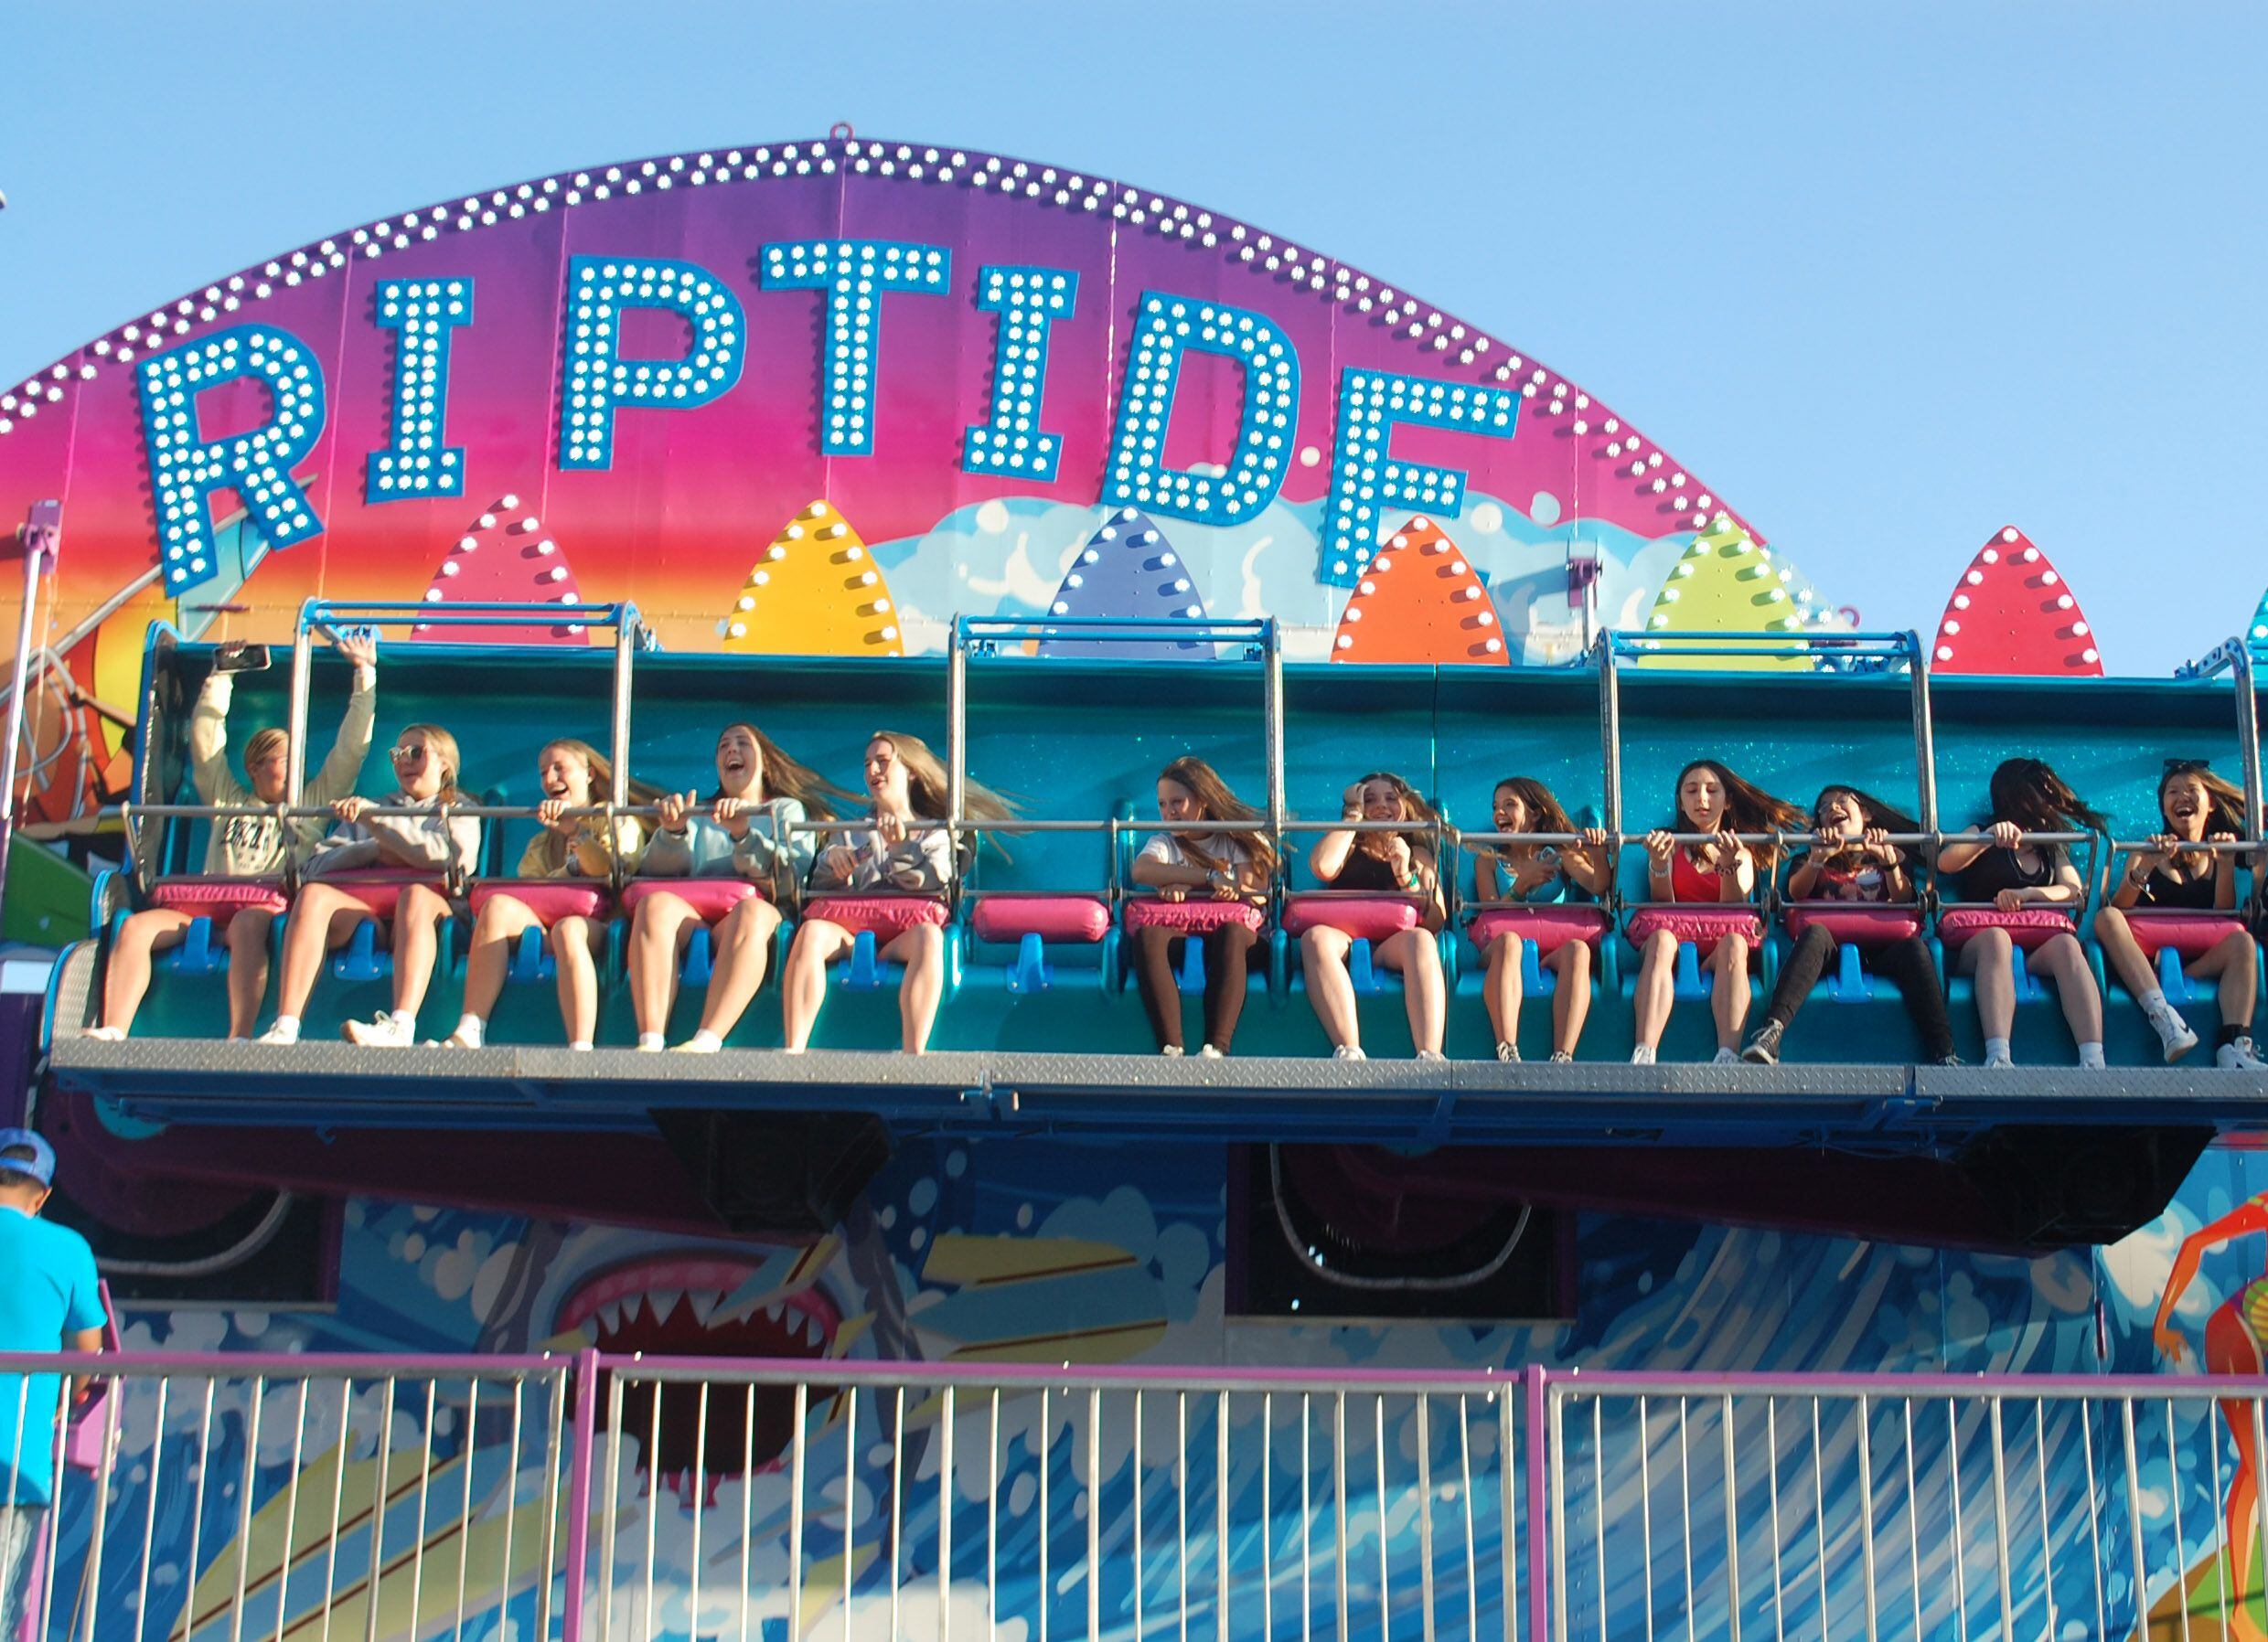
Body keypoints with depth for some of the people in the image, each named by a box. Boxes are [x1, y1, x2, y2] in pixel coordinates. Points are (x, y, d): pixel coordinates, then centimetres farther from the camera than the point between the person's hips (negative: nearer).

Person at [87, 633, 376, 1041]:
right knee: (136, 926, -24)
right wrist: (220, 675, 27)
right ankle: (111, 1034, -35)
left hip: (269, 903, -3)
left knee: (248, 923, -40)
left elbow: (352, 748, 24)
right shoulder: (228, 799, 31)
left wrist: (365, 675, 23)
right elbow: (205, 739, 28)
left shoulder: (314, 804, 27)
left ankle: (240, 1040, -50)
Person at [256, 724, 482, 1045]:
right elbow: (317, 866, 20)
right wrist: (376, 850, 3)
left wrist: (373, 819, -4)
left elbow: (440, 854, 0)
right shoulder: (372, 808, 35)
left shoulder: (458, 811, 26)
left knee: (415, 895, -39)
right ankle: (285, 1028, -45)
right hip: (362, 911, 3)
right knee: (313, 894, -29)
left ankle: (401, 1026, -58)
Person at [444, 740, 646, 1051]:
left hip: (596, 927, -4)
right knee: (499, 905, -27)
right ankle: (468, 1035, -40)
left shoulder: (621, 824, 19)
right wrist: (568, 873, -1)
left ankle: (581, 1050, -55)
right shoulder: (541, 845, 32)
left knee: (568, 928, -39)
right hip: (540, 928, 4)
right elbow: (525, 890, 15)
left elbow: (608, 872, -2)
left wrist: (574, 830, -15)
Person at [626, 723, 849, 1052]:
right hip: (691, 919, 2)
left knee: (752, 912, -38)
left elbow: (791, 874, 2)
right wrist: (672, 833, -10)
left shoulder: (786, 810, 25)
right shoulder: (697, 811, 32)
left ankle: (705, 1042, -52)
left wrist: (743, 834, -14)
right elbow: (656, 868, 12)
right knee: (656, 904, -32)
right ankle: (649, 1043, -48)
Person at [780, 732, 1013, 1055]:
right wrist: (830, 859, 0)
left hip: (908, 924, -2)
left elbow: (931, 882, 4)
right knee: (810, 932, -35)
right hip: (851, 923, 2)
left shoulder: (935, 834, 25)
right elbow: (820, 888, 21)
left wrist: (900, 849, -11)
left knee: (929, 938, -39)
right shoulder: (851, 832, 33)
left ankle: (913, 1056, -54)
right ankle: (794, 1053, -49)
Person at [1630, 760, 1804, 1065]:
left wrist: (1729, 864, -18)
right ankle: (1643, 1057, -55)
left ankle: (1728, 1055, -54)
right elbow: (1662, 905, -1)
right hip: (1675, 936, -1)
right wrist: (1658, 862, -19)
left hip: (1720, 945, 1)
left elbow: (1733, 908, -2)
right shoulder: (1670, 844, 13)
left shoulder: (1741, 850, 15)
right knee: (1660, 938, -36)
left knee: (1733, 943, -35)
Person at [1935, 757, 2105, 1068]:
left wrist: (2025, 894, -11)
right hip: (1981, 944, -2)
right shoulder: (1984, 838, 17)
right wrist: (1990, 836, -22)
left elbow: (2074, 892, 8)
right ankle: (1998, 1057, -57)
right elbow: (1945, 863, -5)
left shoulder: (2052, 846, 27)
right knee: (1996, 937, -39)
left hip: (2041, 943, 2)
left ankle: (2093, 1060, -52)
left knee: (2066, 944, -34)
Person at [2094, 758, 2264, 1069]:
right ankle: (2162, 1016, -47)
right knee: (2106, 917, -27)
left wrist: (2226, 865, -9)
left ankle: (2234, 1045, -46)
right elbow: (2117, 910, -4)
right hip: (2145, 963, -1)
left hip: (2202, 963, 1)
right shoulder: (2150, 852, 12)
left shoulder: (2218, 853, 16)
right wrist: (2144, 867, -19)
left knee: (2243, 941, -27)